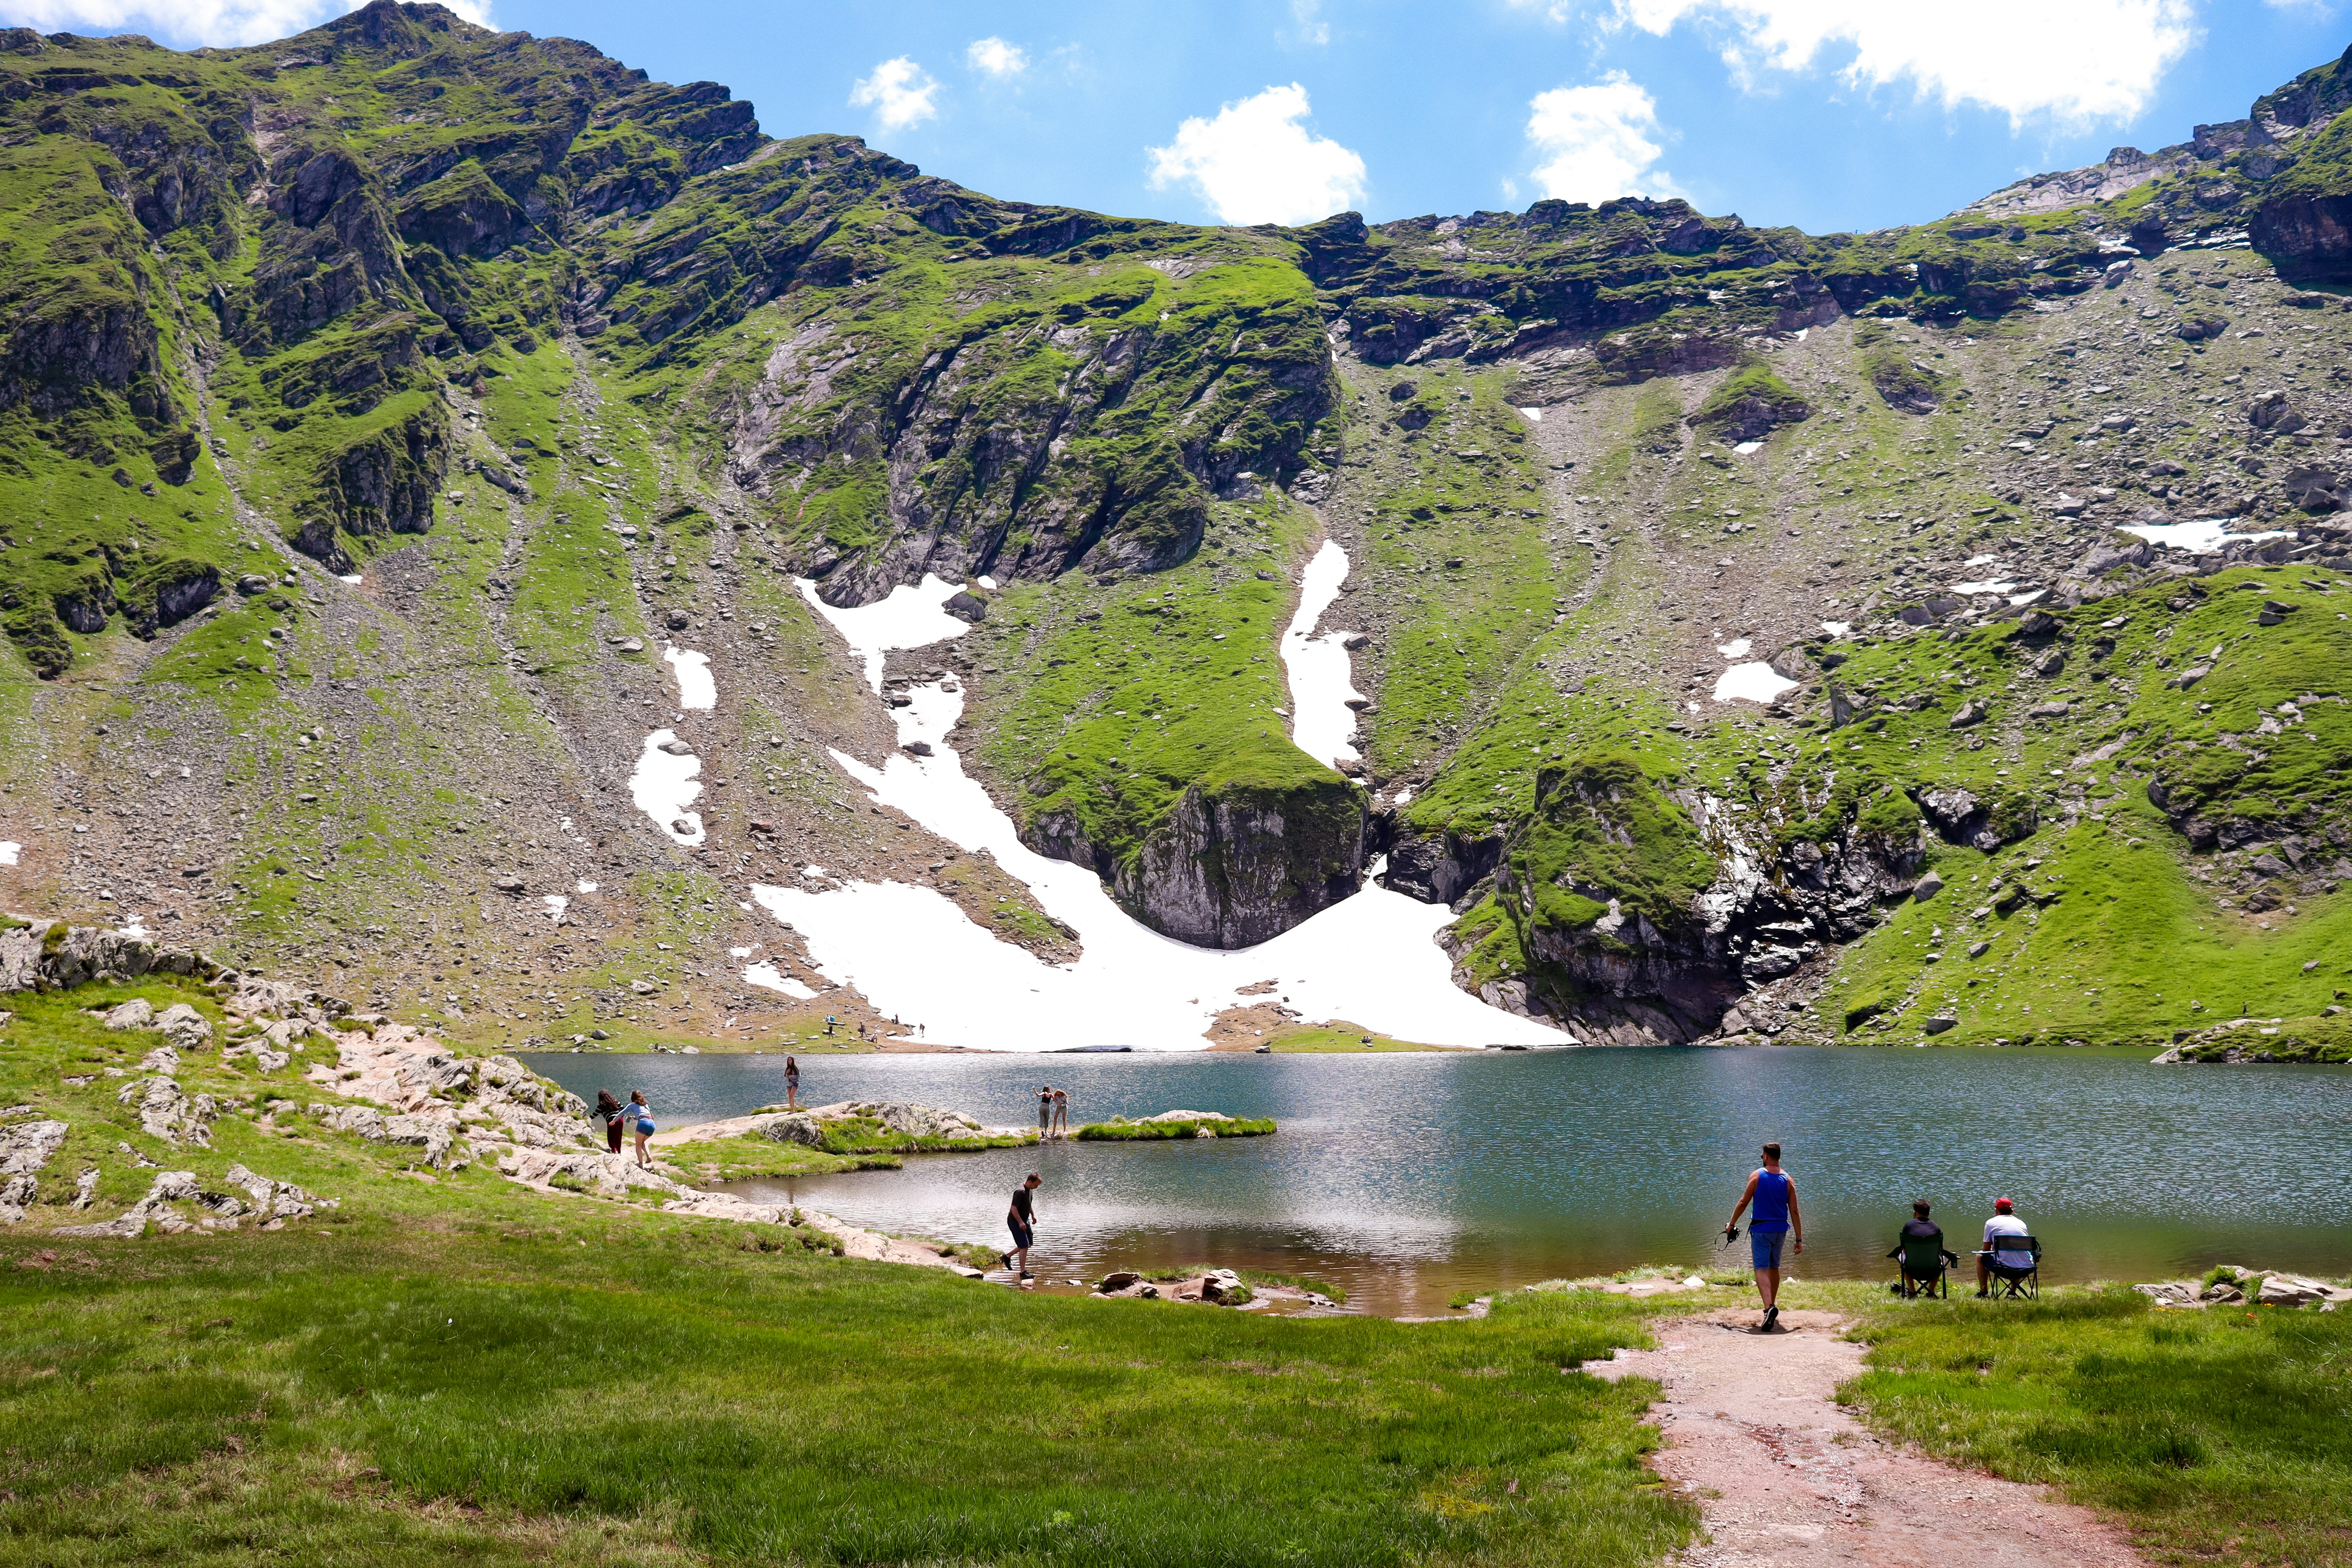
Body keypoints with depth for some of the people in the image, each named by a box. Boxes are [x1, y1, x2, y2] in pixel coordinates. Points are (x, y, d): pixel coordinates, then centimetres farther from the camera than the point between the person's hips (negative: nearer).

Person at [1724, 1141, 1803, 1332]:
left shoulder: (1757, 1176, -7)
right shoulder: (1788, 1180, 0)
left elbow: (1744, 1202, -4)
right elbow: (1794, 1211, -1)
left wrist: (1731, 1224, 8)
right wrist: (1799, 1239, 2)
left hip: (1761, 1229, -4)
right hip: (1781, 1230, 4)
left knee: (1762, 1269, -7)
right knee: (1775, 1267, 20)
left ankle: (1769, 1307, -27)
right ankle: (1773, 1305, 31)